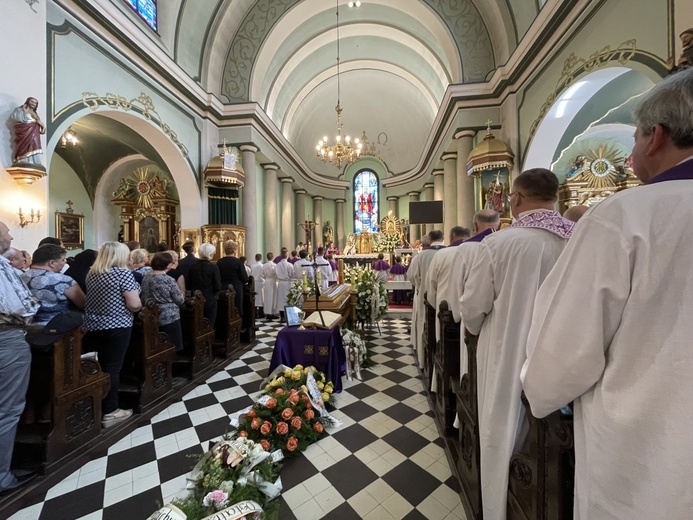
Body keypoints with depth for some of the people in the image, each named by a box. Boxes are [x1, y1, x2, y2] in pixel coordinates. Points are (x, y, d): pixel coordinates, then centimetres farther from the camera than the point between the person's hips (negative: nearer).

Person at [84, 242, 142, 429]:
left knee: (97, 367, 18)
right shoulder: (123, 273, -15)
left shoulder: (91, 274, 8)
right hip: (116, 327, -7)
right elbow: (134, 304, -20)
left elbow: (91, 299, 22)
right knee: (112, 368, 1)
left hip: (93, 326, 7)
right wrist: (140, 304, 0)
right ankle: (109, 413, 10)